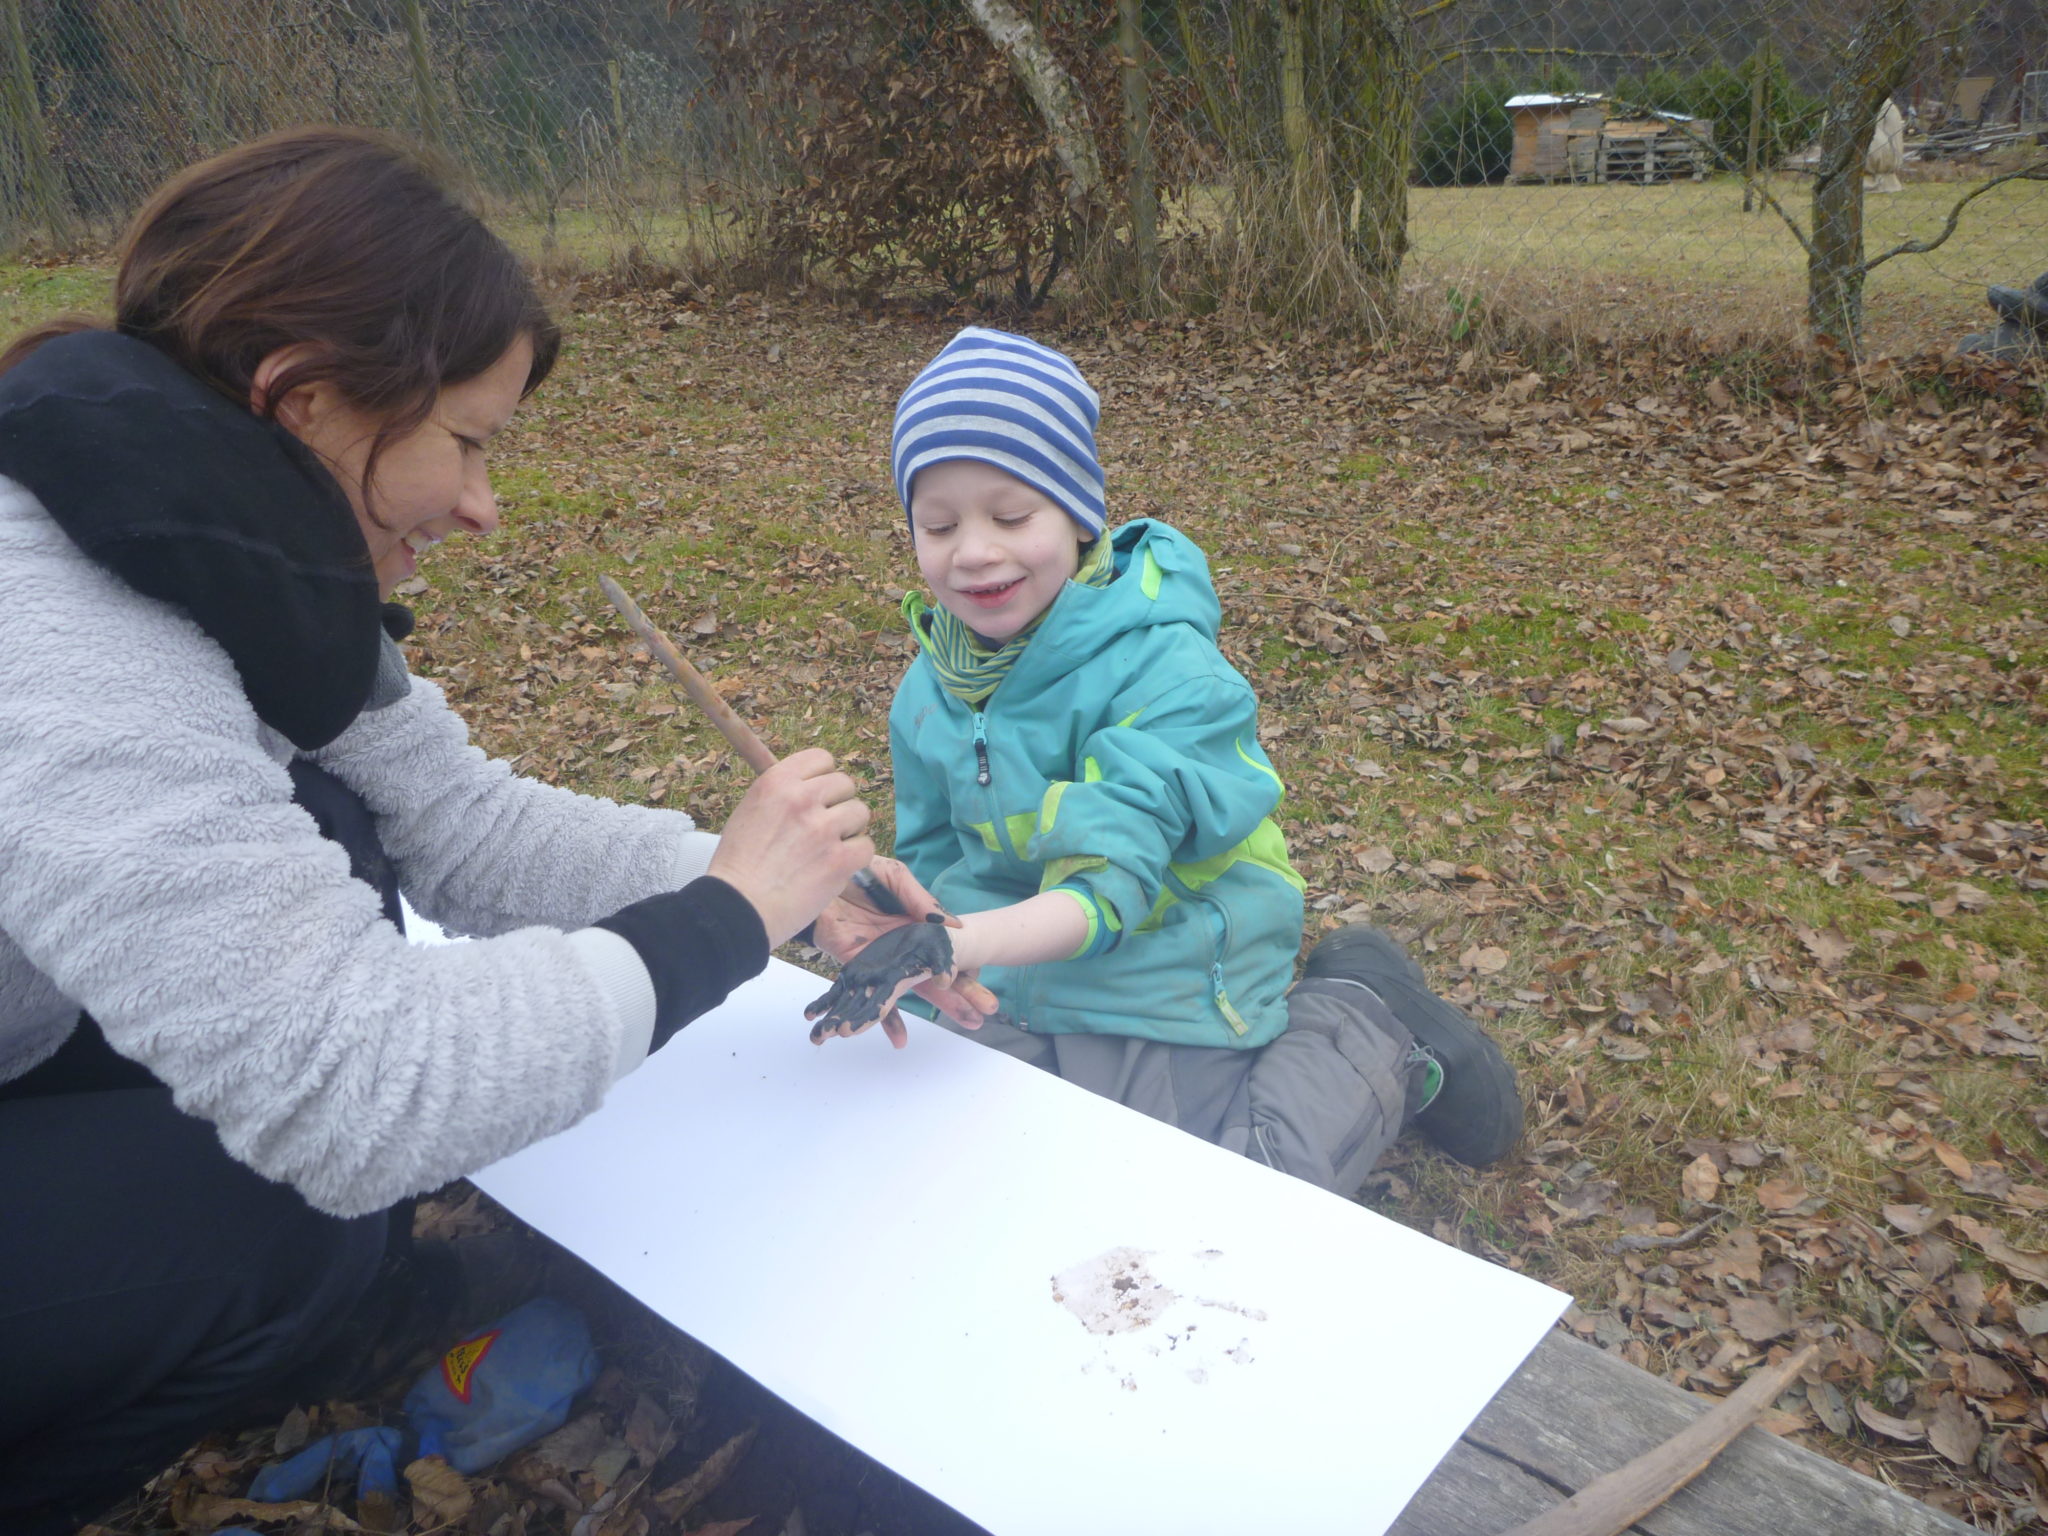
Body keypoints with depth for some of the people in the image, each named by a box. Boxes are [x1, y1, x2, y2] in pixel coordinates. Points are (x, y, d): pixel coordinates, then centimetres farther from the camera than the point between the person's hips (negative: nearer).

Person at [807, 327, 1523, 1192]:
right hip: (1005, 991, 7)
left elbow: (1110, 890, -29)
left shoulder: (1163, 669, -23)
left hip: (1154, 1000, -6)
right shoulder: (934, 684, -2)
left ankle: (1364, 1033, 14)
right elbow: (932, 856, 9)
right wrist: (866, 911, -13)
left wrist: (963, 943, -46)